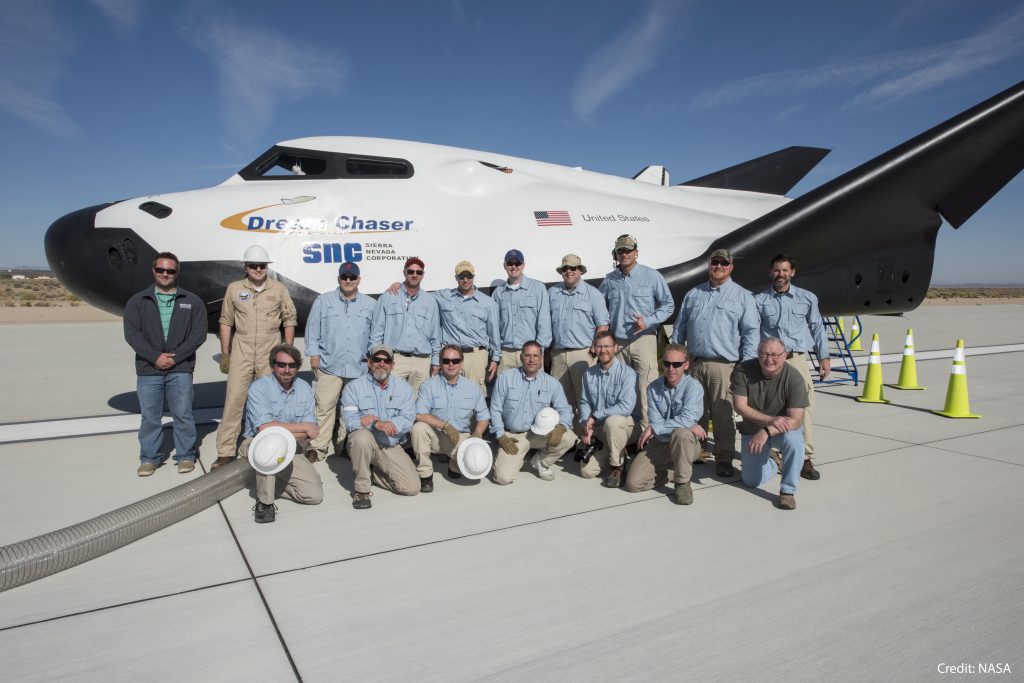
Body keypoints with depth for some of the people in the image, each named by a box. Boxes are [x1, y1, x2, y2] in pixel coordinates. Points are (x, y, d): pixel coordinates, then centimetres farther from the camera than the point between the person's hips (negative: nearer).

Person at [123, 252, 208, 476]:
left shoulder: (192, 302, 5)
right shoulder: (138, 301, 7)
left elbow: (199, 333, -2)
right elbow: (131, 333, -1)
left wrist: (175, 357, -10)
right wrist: (155, 357, -12)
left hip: (180, 369, -1)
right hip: (148, 369, 1)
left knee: (183, 415, 3)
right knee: (150, 417, 7)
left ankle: (186, 455, 15)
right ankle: (149, 458, 19)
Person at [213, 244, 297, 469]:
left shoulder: (279, 289, 2)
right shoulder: (234, 289, 4)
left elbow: (289, 321, 6)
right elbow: (226, 322, 8)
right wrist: (224, 353, 5)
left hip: (271, 355, 0)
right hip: (241, 354, 0)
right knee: (234, 400, -1)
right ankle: (225, 452, 6)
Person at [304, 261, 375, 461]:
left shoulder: (370, 305, 11)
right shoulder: (323, 301, 8)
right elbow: (312, 329, 7)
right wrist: (314, 354, 0)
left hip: (359, 368, 2)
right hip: (329, 366, -1)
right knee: (324, 407, -4)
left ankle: (346, 445, 17)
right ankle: (318, 448, 2)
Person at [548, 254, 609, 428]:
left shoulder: (593, 293, 4)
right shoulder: (552, 293, 13)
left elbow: (602, 324, 1)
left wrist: (595, 349, -9)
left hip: (582, 353, -3)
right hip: (558, 353, 3)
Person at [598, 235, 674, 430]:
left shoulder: (651, 276, 1)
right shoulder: (609, 280, 12)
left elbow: (668, 304, 3)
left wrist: (648, 322, -10)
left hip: (643, 340, -4)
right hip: (617, 343, 4)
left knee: (646, 391, -10)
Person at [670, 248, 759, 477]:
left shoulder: (743, 297, 5)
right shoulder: (693, 295, 17)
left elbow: (751, 332, 0)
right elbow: (680, 328, 18)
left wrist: (746, 364, -8)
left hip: (724, 365, -4)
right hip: (694, 363, 4)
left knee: (722, 414, -2)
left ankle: (724, 459, 8)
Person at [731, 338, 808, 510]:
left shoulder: (793, 378, -22)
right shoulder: (743, 370, -18)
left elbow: (795, 420, -26)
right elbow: (740, 406, -20)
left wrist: (767, 431, -40)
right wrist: (770, 420, -31)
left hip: (783, 429, -2)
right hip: (752, 430, 2)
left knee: (793, 439, -37)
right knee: (752, 481, 0)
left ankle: (788, 491, -17)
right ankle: (772, 459, 35)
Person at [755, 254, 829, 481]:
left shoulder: (807, 298, 13)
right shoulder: (760, 301, 9)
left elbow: (817, 328, 16)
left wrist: (824, 357, 11)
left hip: (797, 360, 0)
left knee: (803, 410, -6)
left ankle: (805, 459, 1)